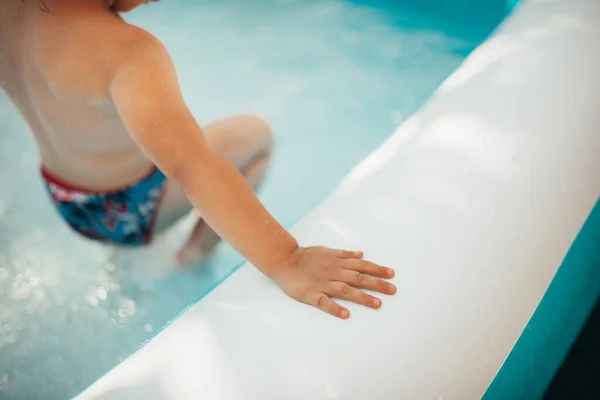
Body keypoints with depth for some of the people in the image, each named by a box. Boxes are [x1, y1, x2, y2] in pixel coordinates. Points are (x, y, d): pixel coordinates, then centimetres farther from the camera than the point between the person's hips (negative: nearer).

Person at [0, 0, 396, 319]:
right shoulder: (125, 52, -40)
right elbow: (190, 165, -52)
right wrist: (284, 261, -55)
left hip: (64, 202, 7)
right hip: (129, 213, -7)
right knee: (256, 132, 5)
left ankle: (121, 257, 39)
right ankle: (196, 252, 16)